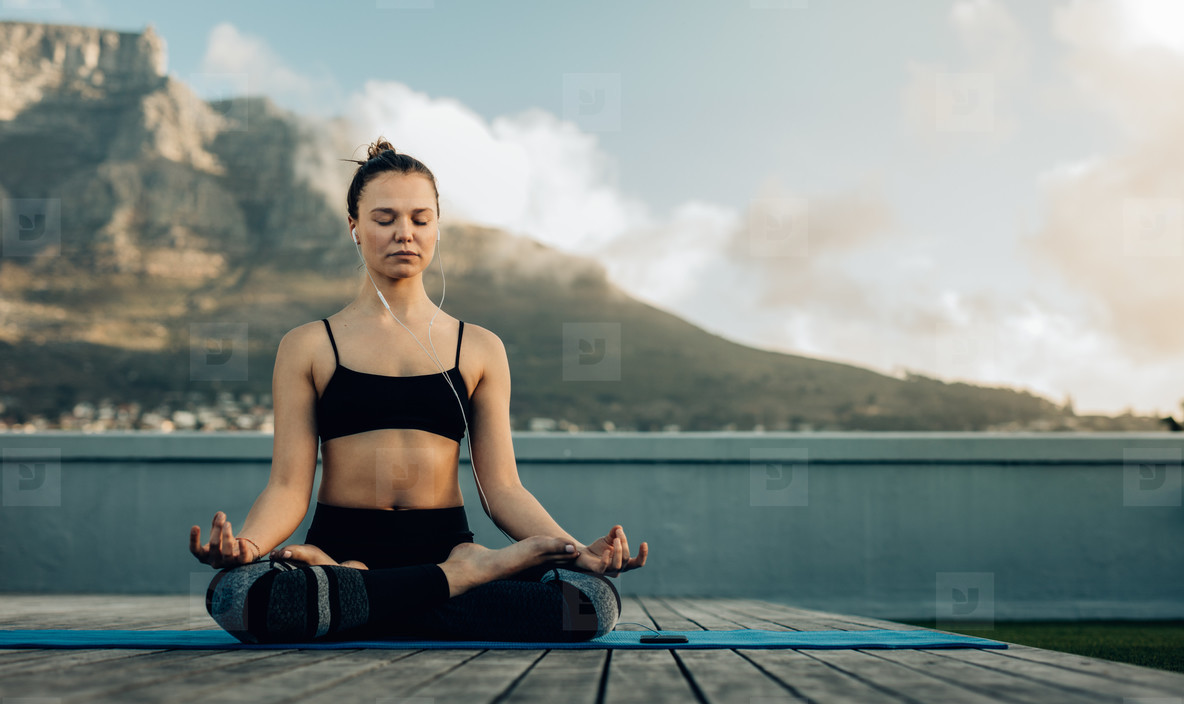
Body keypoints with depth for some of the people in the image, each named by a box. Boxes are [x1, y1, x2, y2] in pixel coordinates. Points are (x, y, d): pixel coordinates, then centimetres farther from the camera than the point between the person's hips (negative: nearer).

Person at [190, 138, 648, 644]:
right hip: (342, 541, -1)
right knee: (236, 594, -38)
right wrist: (246, 541, -22)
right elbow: (288, 486, 1)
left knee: (595, 598, -29)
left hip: (446, 544, 1)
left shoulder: (479, 349, 14)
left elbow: (501, 487, 7)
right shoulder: (309, 346, 10)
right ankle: (467, 575, -22)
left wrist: (575, 548, -11)